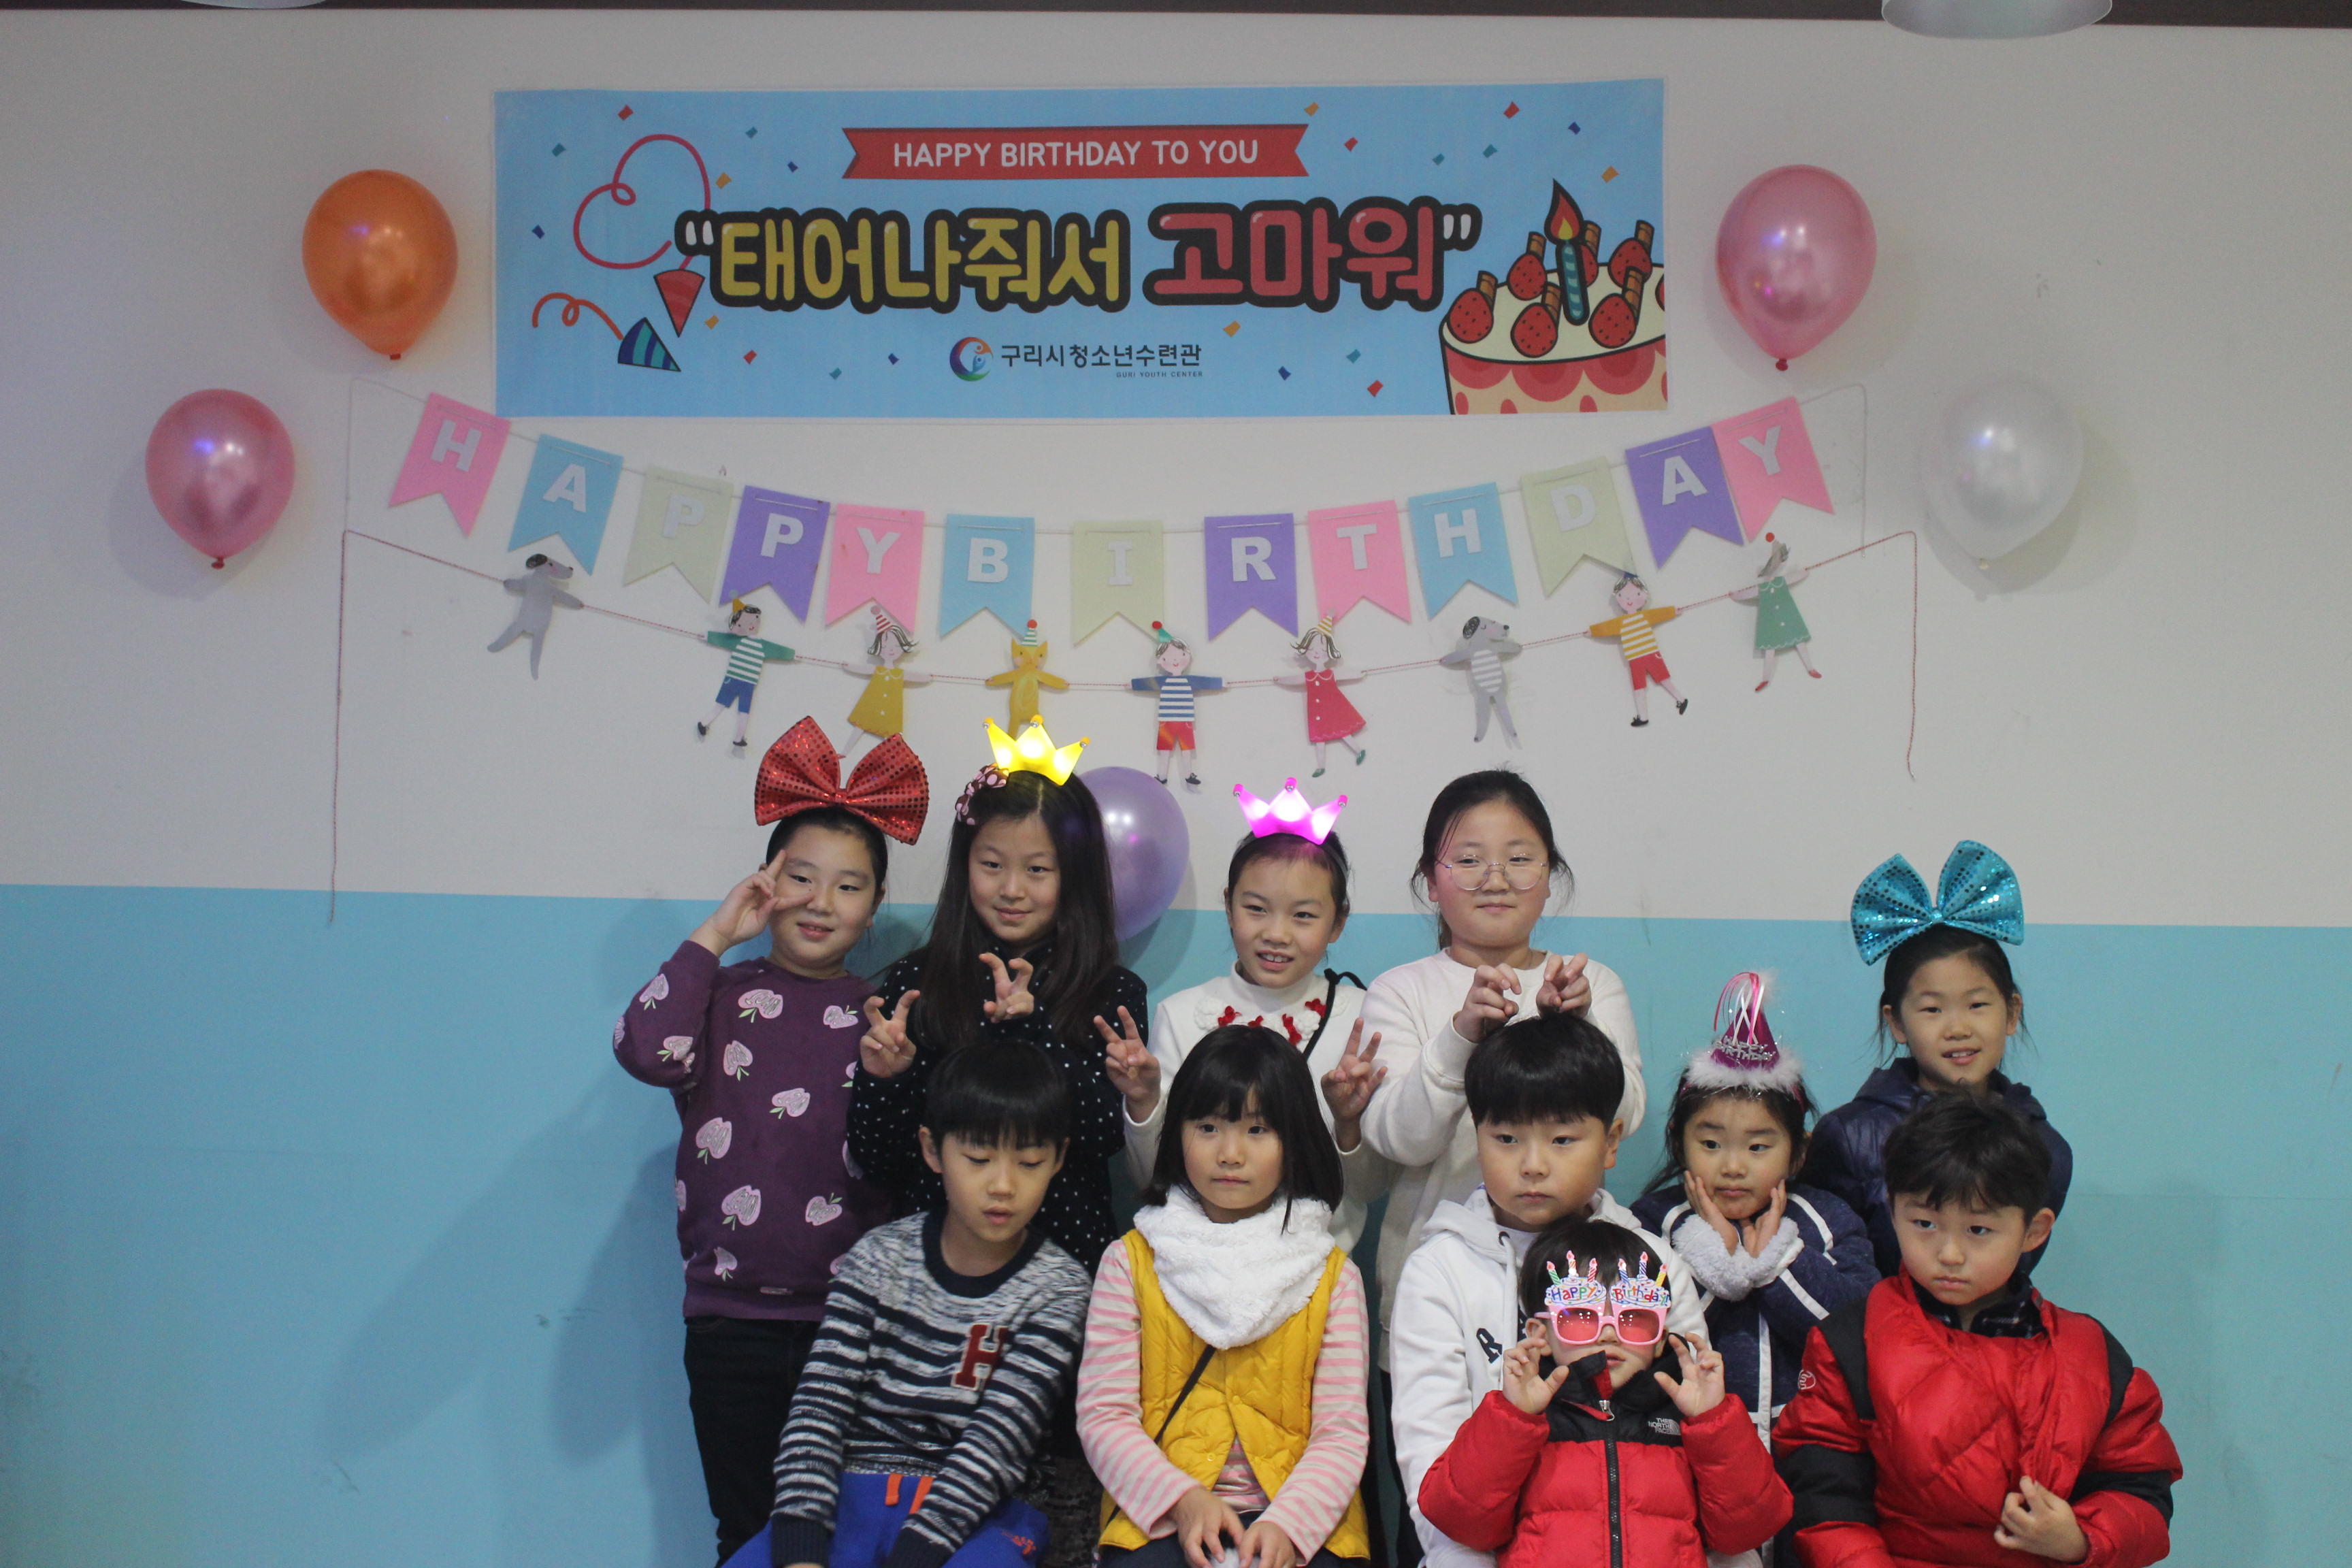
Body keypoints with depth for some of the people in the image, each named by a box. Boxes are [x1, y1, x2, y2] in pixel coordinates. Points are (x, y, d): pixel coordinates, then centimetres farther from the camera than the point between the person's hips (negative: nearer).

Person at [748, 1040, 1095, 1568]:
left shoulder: (1058, 1287, -2)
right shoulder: (880, 1259, 4)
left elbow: (1000, 1436, -12)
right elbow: (819, 1407, -3)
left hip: (982, 1510, -2)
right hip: (857, 1490, 2)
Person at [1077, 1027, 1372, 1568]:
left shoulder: (1331, 1275, 7)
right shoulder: (1131, 1262, 7)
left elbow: (1343, 1430, 2)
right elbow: (1103, 1413, 2)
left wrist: (1288, 1522, -15)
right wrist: (1182, 1498, -14)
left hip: (1299, 1518, 0)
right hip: (1160, 1515, 0)